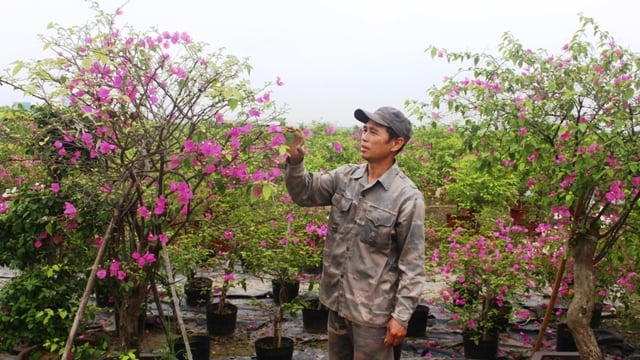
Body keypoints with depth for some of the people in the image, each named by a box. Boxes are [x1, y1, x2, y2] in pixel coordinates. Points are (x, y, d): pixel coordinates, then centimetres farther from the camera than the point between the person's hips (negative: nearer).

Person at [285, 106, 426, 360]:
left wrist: (401, 315, -13)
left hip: (373, 311, -6)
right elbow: (304, 193, 6)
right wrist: (295, 161, -13)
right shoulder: (345, 177, 0)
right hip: (338, 301, 6)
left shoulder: (407, 197, -16)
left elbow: (412, 264, -14)